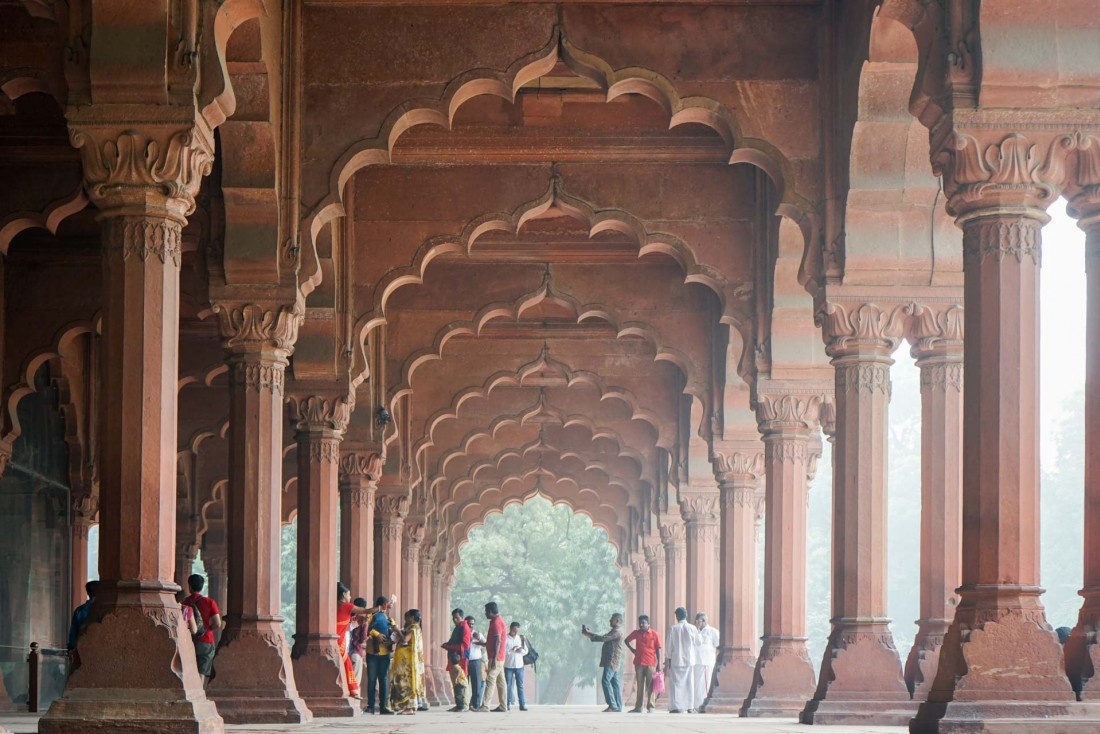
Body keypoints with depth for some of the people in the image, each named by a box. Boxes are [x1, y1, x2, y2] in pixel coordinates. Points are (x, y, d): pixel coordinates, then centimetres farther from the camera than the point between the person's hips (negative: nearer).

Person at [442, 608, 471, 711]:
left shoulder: (464, 628, -10)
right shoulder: (457, 628, 20)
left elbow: (465, 645, -18)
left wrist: (449, 646, -16)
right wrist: (448, 645, 10)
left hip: (460, 659, -10)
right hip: (454, 659, 10)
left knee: (459, 683, -13)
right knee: (455, 683, 9)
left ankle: (461, 705, -15)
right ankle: (458, 705, 12)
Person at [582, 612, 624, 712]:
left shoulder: (617, 632, -11)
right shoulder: (614, 631, 23)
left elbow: (603, 638, -20)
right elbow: (604, 638, 24)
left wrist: (589, 635, -15)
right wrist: (590, 634, 14)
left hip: (612, 660, -11)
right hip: (611, 661, 11)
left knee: (605, 680, -16)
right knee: (614, 682, 8)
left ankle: (612, 705, -20)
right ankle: (618, 706, 7)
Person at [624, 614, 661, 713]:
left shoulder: (654, 634, -1)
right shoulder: (636, 633, 9)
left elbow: (658, 650, -1)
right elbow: (626, 640, 25)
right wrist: (632, 649, 11)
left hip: (650, 664, -3)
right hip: (639, 663, 3)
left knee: (650, 686, -2)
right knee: (639, 686, 5)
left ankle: (650, 707, 3)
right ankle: (638, 707, 7)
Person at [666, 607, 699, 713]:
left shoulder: (673, 628, -6)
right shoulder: (692, 628, -4)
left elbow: (669, 646, -3)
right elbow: (697, 643, 6)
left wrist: (668, 660, 5)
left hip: (676, 660, -1)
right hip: (689, 660, 2)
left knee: (675, 683, 1)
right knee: (689, 683, 9)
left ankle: (676, 707, -7)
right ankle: (690, 706, 8)